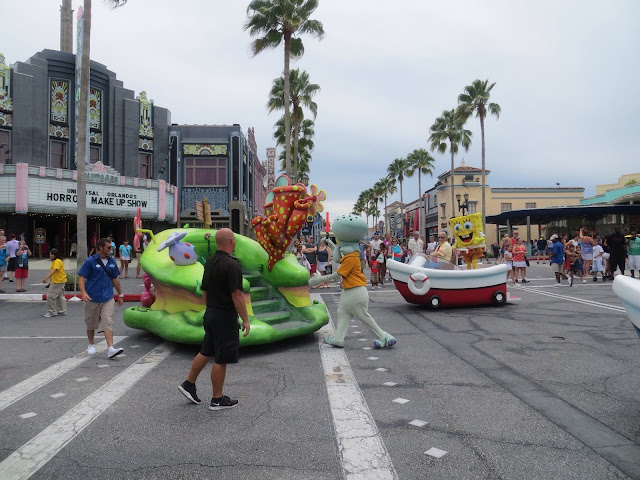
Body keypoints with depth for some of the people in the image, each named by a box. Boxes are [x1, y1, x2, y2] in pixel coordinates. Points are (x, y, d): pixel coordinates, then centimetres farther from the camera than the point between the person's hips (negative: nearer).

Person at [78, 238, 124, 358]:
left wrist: (120, 294, 21)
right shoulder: (90, 261, -6)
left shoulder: (112, 261, 8)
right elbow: (81, 278, -9)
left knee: (108, 323, -9)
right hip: (92, 298, -2)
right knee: (91, 323, 14)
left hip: (108, 298, 2)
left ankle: (110, 349, -16)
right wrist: (83, 293, -24)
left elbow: (115, 279, 18)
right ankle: (91, 345, 35)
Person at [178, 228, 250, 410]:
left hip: (210, 314, 9)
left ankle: (188, 384, 29)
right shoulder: (232, 265, -20)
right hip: (225, 316, -9)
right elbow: (237, 295, -23)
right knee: (221, 359, 1)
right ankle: (217, 400, 12)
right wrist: (245, 320, -16)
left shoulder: (209, 262, 8)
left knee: (206, 352, 21)